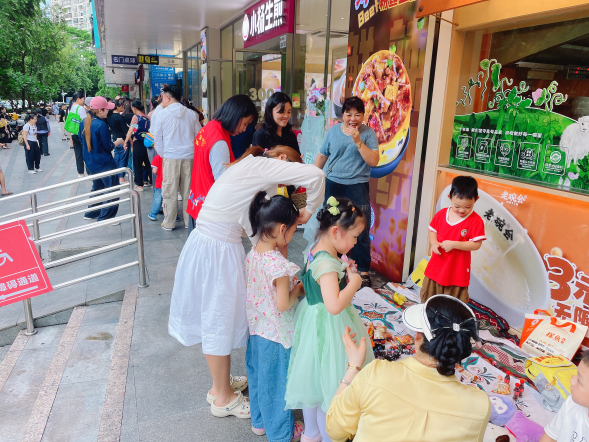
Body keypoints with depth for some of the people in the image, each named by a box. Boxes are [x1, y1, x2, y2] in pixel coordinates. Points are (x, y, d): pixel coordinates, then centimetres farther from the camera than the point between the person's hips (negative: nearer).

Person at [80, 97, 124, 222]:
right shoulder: (101, 125, -21)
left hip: (91, 163, 9)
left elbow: (81, 139, 17)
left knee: (97, 188, 24)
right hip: (104, 164, -9)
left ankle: (91, 213, 31)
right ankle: (105, 217, 6)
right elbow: (108, 147, -15)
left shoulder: (84, 123, 3)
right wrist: (118, 142, 3)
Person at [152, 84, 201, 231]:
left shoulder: (162, 114, -1)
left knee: (170, 191, 5)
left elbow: (158, 139, 3)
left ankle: (169, 223, 13)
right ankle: (189, 221, 16)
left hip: (170, 157, -2)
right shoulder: (191, 114, 5)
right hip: (189, 157, 3)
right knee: (188, 190, 9)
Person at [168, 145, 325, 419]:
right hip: (218, 251, -9)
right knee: (220, 320, 7)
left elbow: (251, 226, 16)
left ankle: (220, 383, 42)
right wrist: (309, 209, -6)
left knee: (214, 316, 21)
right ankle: (223, 398, 28)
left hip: (202, 243, 9)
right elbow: (315, 175, -22)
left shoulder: (246, 168, 19)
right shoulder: (264, 164, -9)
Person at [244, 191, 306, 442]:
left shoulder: (251, 255, -5)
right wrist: (298, 290, -10)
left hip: (255, 328, 8)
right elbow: (283, 305, -27)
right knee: (277, 382, 13)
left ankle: (260, 421, 47)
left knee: (258, 374, 25)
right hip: (277, 335, -8)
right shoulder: (279, 264, -30)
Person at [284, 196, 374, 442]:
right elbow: (334, 305, -39)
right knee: (329, 385, 10)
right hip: (328, 328, -10)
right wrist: (354, 282, -24)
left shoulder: (315, 249, 0)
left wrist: (343, 271, 2)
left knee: (313, 378, 25)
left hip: (313, 321, 10)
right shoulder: (328, 263, -30)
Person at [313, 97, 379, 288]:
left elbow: (373, 161, -11)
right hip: (332, 185, 3)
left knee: (360, 231, -3)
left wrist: (358, 141, -20)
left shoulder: (368, 133, -2)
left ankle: (363, 271, 9)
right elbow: (321, 157, 12)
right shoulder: (333, 131, 6)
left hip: (357, 187, -3)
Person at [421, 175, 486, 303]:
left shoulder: (476, 221, -14)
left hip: (457, 271, -4)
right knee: (428, 300, 20)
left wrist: (453, 244, -25)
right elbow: (432, 231, 9)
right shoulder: (441, 214, -2)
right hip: (436, 268, 4)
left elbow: (476, 244, -17)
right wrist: (434, 243, -12)